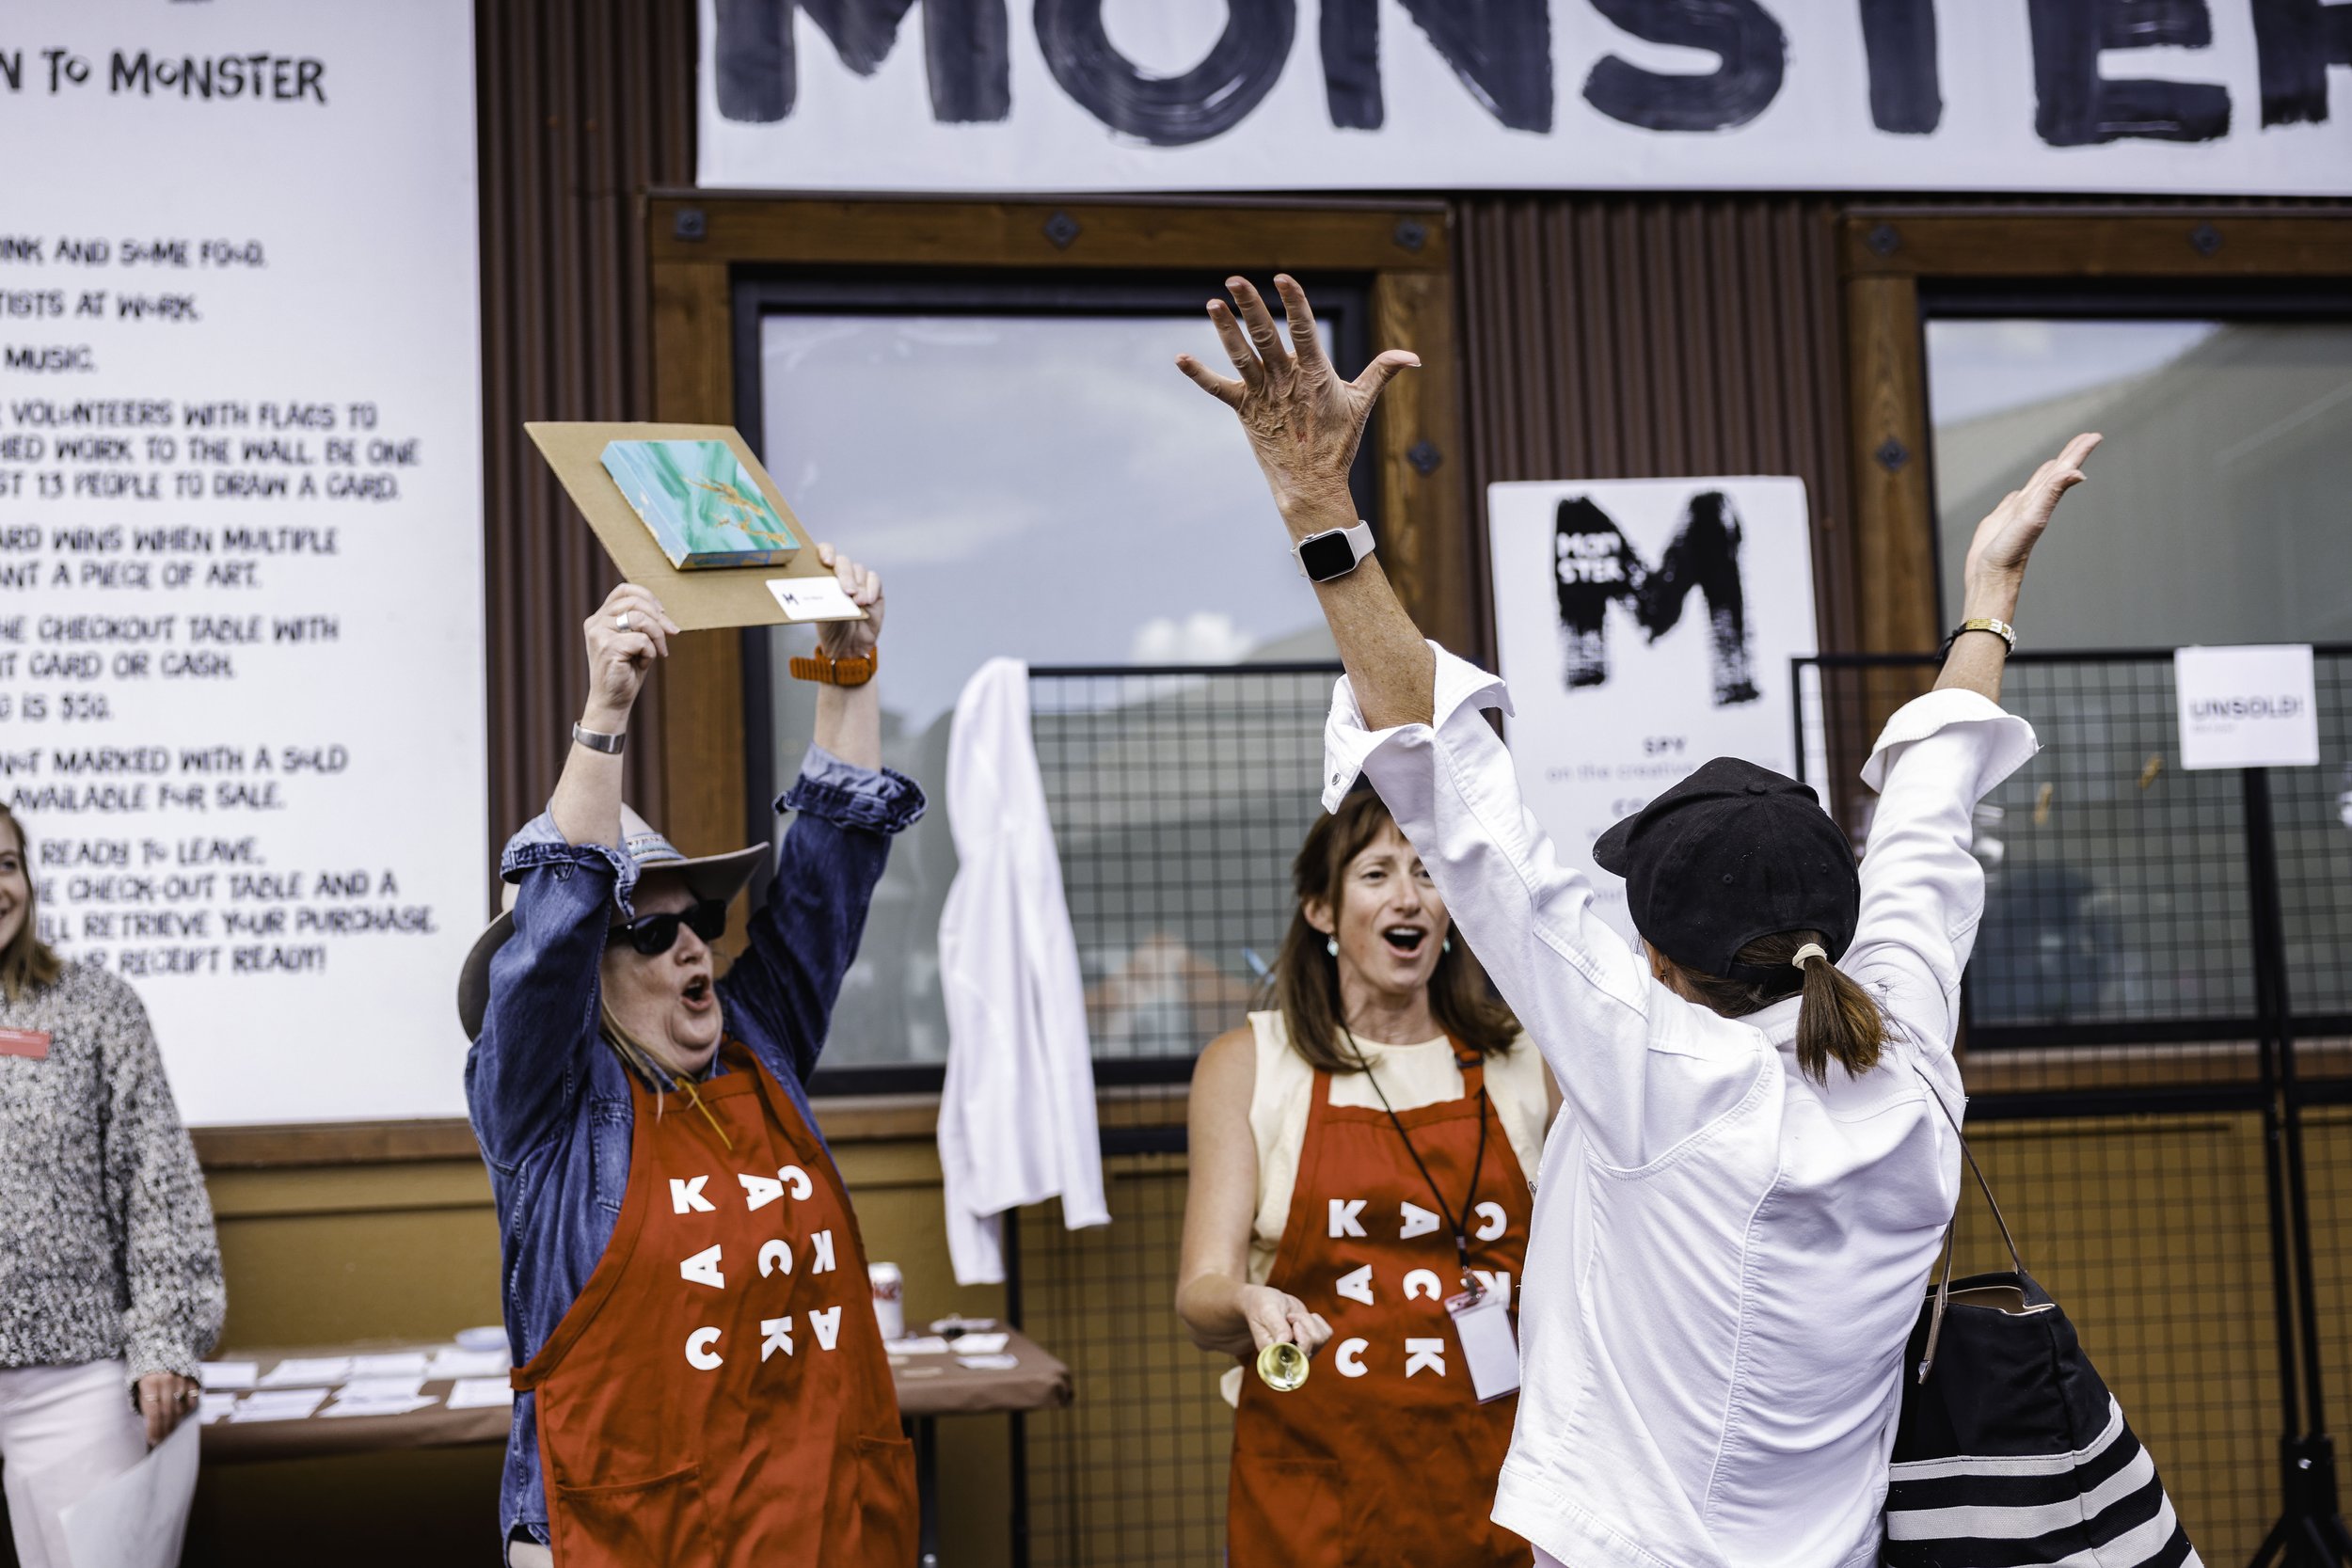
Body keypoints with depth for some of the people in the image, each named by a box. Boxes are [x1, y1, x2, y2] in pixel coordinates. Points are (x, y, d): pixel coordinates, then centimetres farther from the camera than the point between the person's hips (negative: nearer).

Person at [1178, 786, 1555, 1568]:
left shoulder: (1525, 1063, 6)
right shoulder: (1246, 1064, 1)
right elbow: (1201, 1298, -5)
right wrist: (1250, 1307, -25)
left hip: (1495, 1487, 1)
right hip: (1316, 1490, -1)